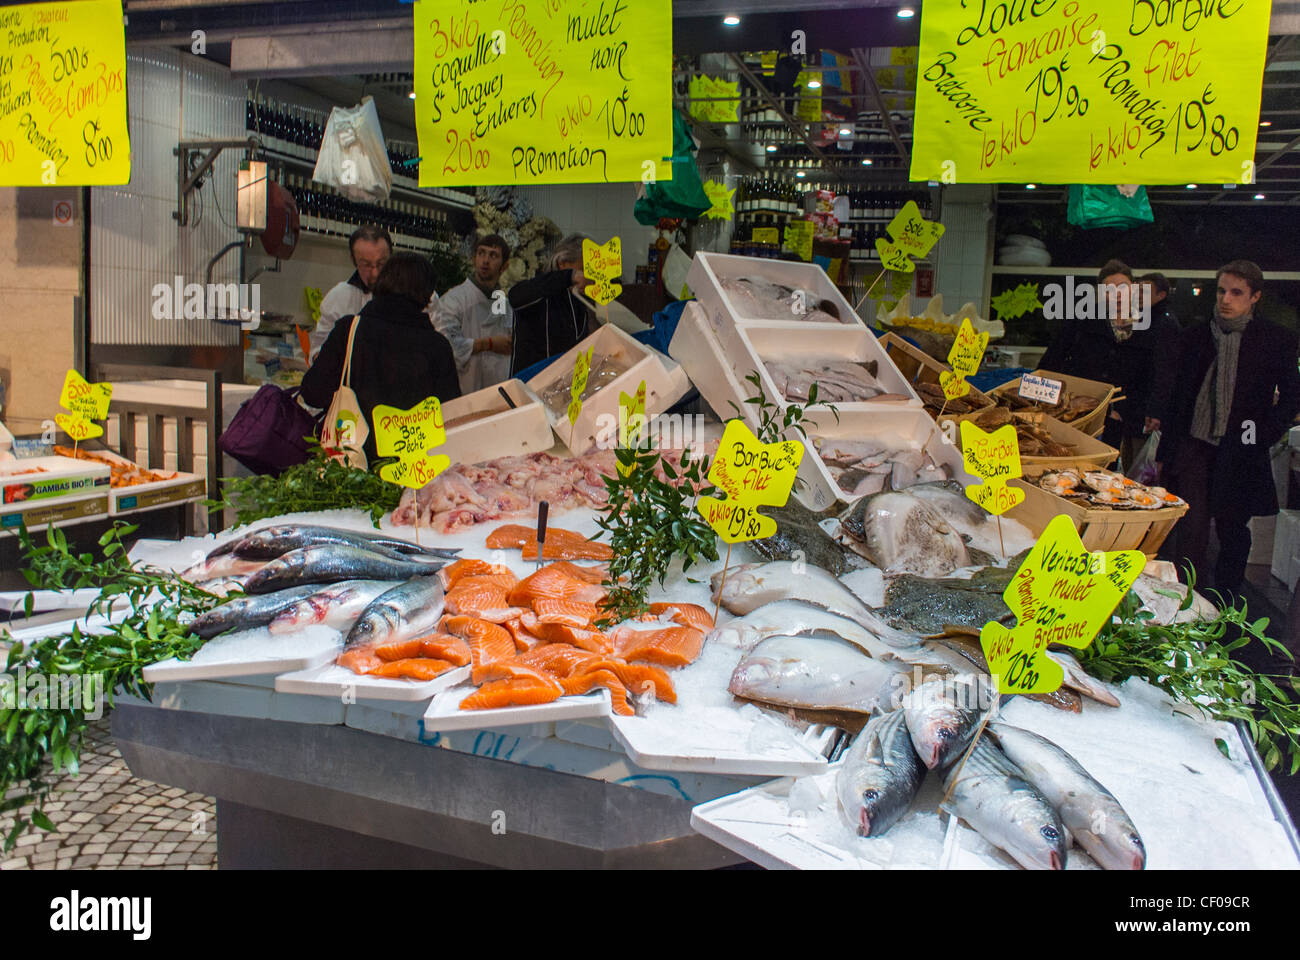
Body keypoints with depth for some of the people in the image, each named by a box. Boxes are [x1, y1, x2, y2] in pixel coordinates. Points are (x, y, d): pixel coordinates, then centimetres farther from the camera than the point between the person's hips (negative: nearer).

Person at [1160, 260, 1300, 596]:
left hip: (1239, 452, -1)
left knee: (1233, 529, 11)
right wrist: (1170, 448, 7)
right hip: (1194, 447, 1)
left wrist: (1262, 437, -6)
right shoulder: (1195, 338, 9)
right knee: (1191, 528, -6)